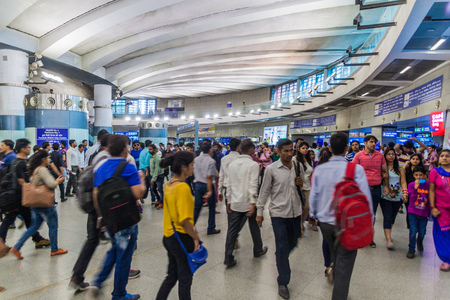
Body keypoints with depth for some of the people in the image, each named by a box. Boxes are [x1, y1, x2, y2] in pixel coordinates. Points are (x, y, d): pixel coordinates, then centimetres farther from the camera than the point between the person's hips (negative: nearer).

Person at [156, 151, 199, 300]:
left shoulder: (168, 185, 3)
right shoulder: (183, 187, -23)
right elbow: (184, 220, -26)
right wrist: (195, 237, -12)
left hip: (169, 237, 8)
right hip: (182, 239, -8)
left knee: (172, 276, 23)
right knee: (185, 279, 13)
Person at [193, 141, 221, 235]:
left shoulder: (196, 159, 4)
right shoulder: (211, 161, -15)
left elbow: (194, 172, 12)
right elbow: (209, 177, -19)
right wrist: (209, 191, -19)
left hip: (198, 184, 5)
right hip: (207, 185, -5)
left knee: (197, 207, 11)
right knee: (212, 207, 10)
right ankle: (211, 229, 19)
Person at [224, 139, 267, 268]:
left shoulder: (232, 164, 5)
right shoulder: (253, 164, -11)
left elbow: (228, 184, 6)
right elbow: (253, 185, -18)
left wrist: (229, 201, 11)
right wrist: (253, 203, -18)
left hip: (235, 203, 4)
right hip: (249, 203, -3)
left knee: (232, 230, 6)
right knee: (254, 227, 17)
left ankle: (228, 258, 5)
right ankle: (258, 250, 36)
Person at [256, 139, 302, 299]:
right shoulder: (271, 169, -9)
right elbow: (264, 191, -3)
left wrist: (300, 183, -7)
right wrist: (259, 212, -2)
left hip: (295, 212, 5)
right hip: (279, 213, -4)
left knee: (292, 244, 19)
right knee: (282, 248, 0)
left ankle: (281, 258, 51)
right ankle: (283, 283, 14)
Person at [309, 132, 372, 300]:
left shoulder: (319, 170, -5)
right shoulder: (356, 169, -16)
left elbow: (313, 196, 1)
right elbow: (365, 198, -13)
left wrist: (314, 215, 18)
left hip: (325, 222, 5)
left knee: (335, 256, 27)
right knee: (344, 266, 6)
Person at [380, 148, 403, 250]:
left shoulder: (399, 168, 10)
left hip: (397, 197, 4)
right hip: (385, 197, -4)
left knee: (392, 217, 14)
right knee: (387, 217, -11)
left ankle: (387, 234, 35)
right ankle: (388, 240, -12)